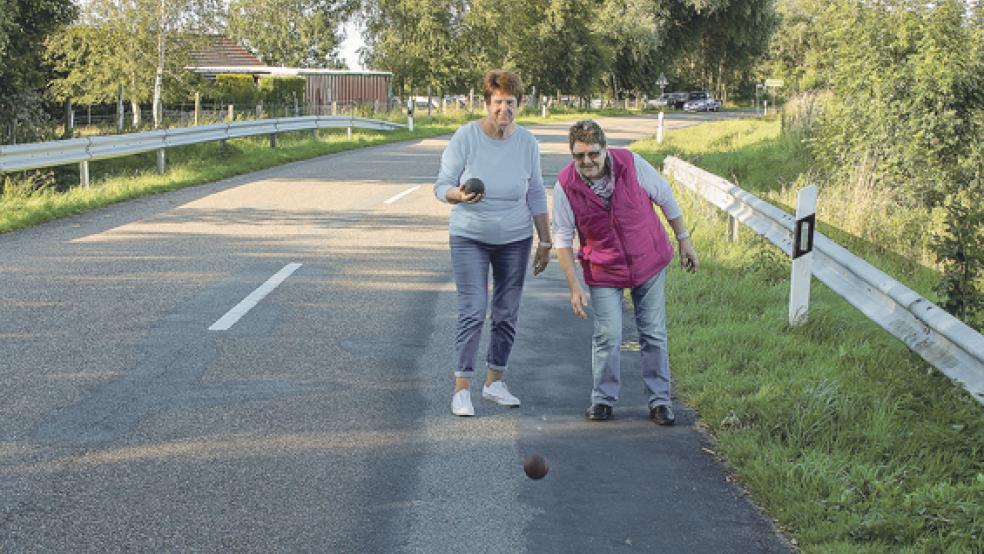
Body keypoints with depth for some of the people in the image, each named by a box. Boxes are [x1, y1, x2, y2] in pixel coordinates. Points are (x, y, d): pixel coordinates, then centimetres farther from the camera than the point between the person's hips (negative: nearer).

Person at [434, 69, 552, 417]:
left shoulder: (527, 142, -3)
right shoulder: (466, 137, -12)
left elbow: (536, 196, 6)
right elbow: (441, 186, -8)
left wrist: (545, 243, 6)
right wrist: (458, 195, -31)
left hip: (515, 240, 3)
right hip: (470, 239, -3)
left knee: (507, 314, 8)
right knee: (473, 313, -11)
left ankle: (494, 382, 23)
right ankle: (461, 389, -2)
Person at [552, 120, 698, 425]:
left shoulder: (631, 164, -17)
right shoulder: (565, 185, -17)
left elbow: (666, 198, -1)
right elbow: (563, 239, -8)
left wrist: (683, 240, 4)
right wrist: (575, 288, -10)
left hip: (648, 261, 1)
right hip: (603, 271, -1)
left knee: (654, 334, 5)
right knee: (607, 336, -5)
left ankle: (660, 401, 17)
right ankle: (603, 400, 15)